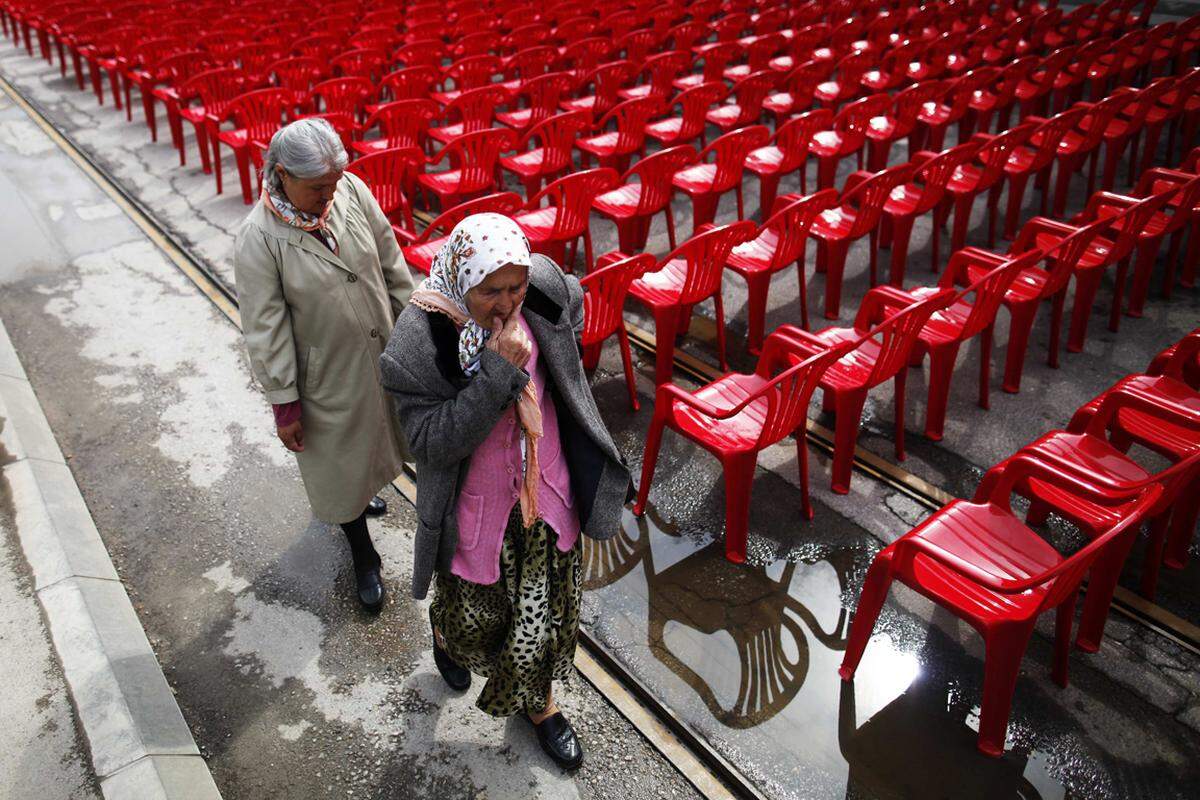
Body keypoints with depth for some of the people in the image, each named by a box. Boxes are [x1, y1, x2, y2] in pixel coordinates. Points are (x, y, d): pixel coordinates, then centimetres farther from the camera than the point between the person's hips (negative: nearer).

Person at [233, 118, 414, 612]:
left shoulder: (351, 190, -12)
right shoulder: (258, 239, -24)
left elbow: (391, 261, 0)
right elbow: (265, 330, -18)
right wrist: (285, 404, -13)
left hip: (383, 351, 5)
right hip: (327, 375, -5)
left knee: (369, 437, 28)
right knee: (340, 463, 14)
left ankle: (361, 494, 61)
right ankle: (363, 556, 37)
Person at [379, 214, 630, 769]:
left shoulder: (543, 292, -15)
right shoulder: (417, 346, -27)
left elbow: (573, 304, 10)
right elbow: (434, 442, -29)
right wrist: (499, 370, -36)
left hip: (545, 489, 3)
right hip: (477, 504, -2)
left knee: (545, 611, 16)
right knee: (474, 616, 22)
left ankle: (538, 702, 47)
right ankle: (445, 633, 62)